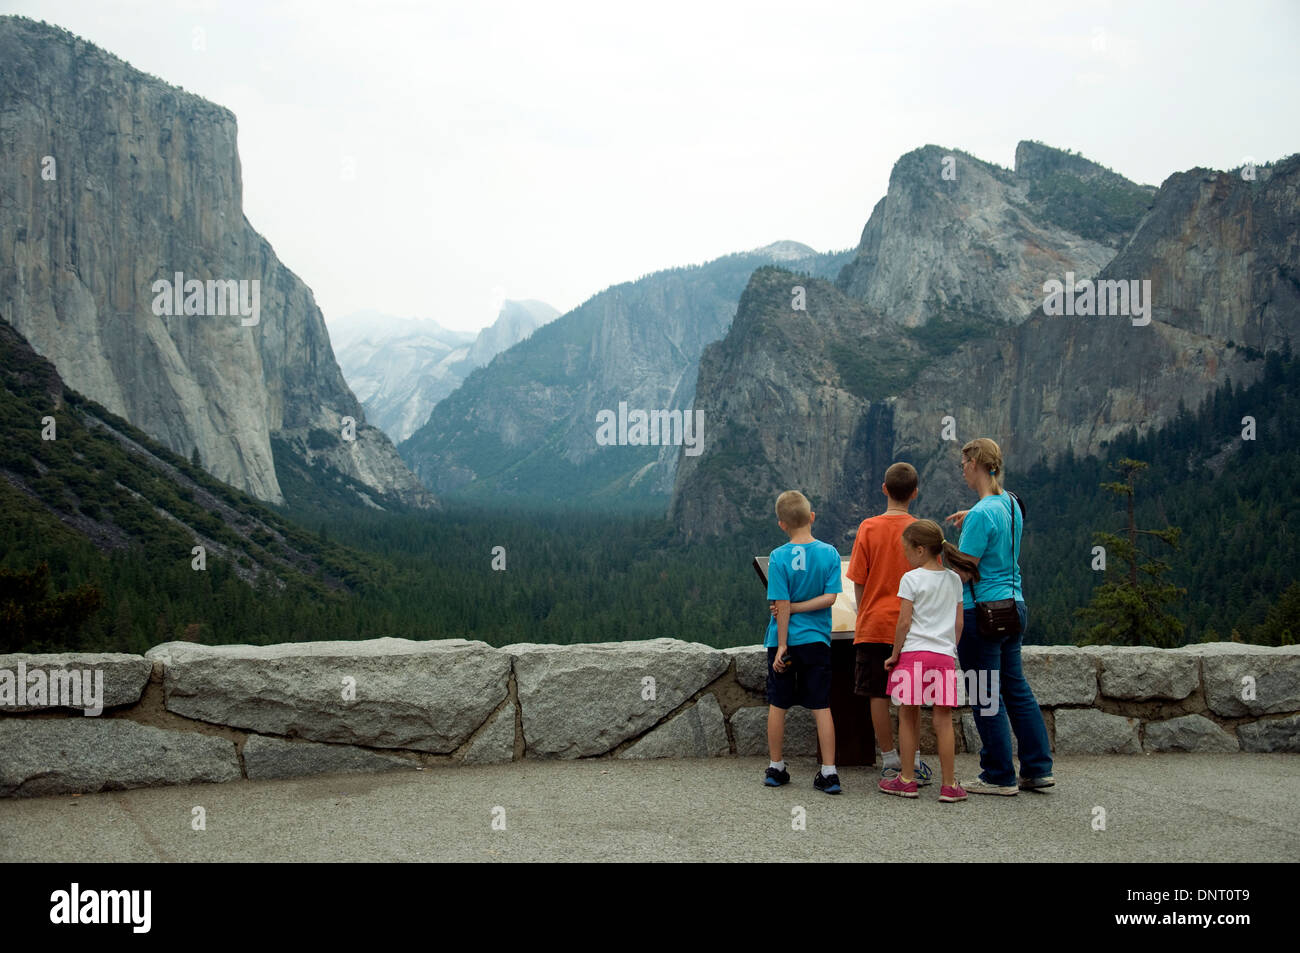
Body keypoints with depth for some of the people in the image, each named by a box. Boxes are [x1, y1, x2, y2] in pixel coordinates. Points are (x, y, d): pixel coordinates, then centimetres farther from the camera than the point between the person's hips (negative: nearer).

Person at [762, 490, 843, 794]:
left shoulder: (779, 557, -11)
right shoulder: (829, 553, -4)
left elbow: (782, 605, -12)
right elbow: (830, 597, -10)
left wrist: (782, 645, -8)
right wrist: (799, 607, -6)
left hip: (785, 640, -1)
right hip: (817, 640, 2)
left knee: (777, 705, 12)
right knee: (821, 707, 5)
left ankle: (776, 768, 21)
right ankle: (829, 773, 2)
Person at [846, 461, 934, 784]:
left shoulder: (868, 528, -4)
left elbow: (859, 582, -2)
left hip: (874, 624, -1)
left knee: (878, 695, 6)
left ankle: (890, 761, 8)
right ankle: (914, 761, 10)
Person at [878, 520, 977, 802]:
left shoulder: (911, 578, -5)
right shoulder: (954, 580, 10)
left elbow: (904, 622, -8)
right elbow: (959, 622, 12)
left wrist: (895, 654, 1)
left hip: (913, 652, -3)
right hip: (944, 654, 3)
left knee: (908, 716, 6)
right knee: (943, 720, 3)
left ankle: (906, 780, 12)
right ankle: (949, 785, 3)